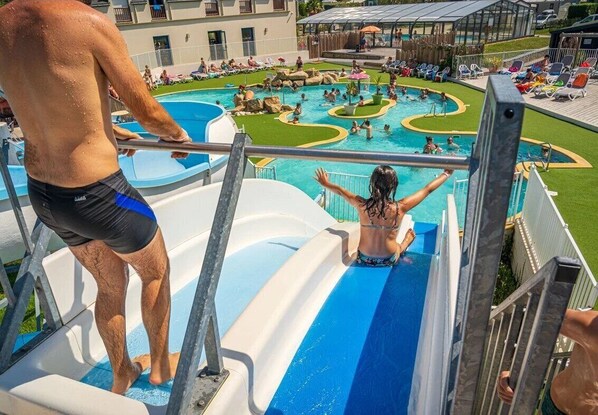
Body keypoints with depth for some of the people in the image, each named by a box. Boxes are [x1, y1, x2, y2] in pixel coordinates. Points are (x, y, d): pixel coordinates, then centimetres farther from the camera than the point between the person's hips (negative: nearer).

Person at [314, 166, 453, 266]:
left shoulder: (362, 205, -20)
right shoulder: (400, 207, -24)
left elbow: (340, 191, -1)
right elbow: (427, 189, -10)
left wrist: (325, 183, 17)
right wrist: (446, 173, 4)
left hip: (364, 259, 1)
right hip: (388, 260, -1)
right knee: (411, 233, 28)